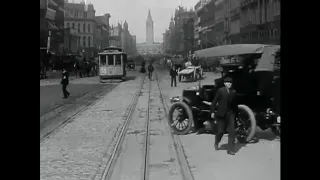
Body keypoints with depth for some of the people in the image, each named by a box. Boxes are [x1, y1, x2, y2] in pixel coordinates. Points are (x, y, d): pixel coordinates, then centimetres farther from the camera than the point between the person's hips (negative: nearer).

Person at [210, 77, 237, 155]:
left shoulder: (234, 92, 4)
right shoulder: (220, 90, -5)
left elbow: (235, 103, 10)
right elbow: (214, 101, -4)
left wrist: (235, 112, 9)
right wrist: (212, 112, -7)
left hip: (230, 113, 3)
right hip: (221, 114, -3)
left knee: (232, 131, -5)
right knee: (220, 131, 3)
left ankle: (230, 149, 1)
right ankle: (216, 143, 35)